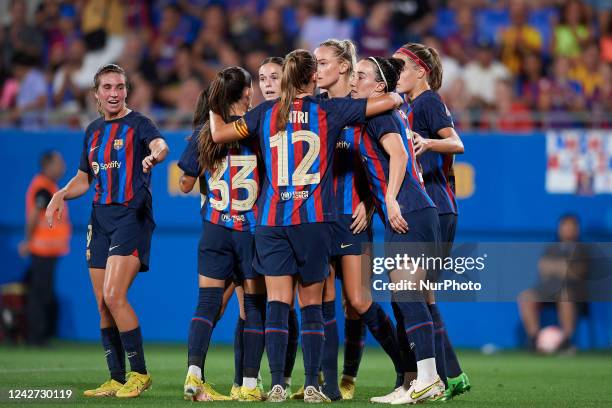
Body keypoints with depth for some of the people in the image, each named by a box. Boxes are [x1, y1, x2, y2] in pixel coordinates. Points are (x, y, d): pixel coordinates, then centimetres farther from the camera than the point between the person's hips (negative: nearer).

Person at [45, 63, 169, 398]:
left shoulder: (137, 124, -4)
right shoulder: (93, 131, 16)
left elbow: (160, 144, -26)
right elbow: (84, 179, 25)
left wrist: (155, 154, -50)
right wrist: (61, 195, 6)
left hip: (132, 216, -7)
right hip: (100, 219, 7)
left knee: (114, 296, -18)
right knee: (103, 304, 6)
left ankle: (139, 373, -7)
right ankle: (116, 380, 14)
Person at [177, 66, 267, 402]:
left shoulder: (203, 133, 3)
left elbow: (186, 185, 10)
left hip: (215, 228, 2)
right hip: (252, 228, -2)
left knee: (208, 302, 2)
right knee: (254, 305, 5)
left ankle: (194, 373, -15)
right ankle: (249, 384, 3)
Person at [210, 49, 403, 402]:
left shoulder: (266, 113, 6)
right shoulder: (330, 112, 2)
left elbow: (219, 134, 13)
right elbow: (390, 100, 3)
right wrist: (396, 97, 27)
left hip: (271, 221, 1)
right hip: (315, 219, -1)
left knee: (277, 303, -1)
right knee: (312, 305, 6)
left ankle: (277, 385, -9)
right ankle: (312, 385, 3)